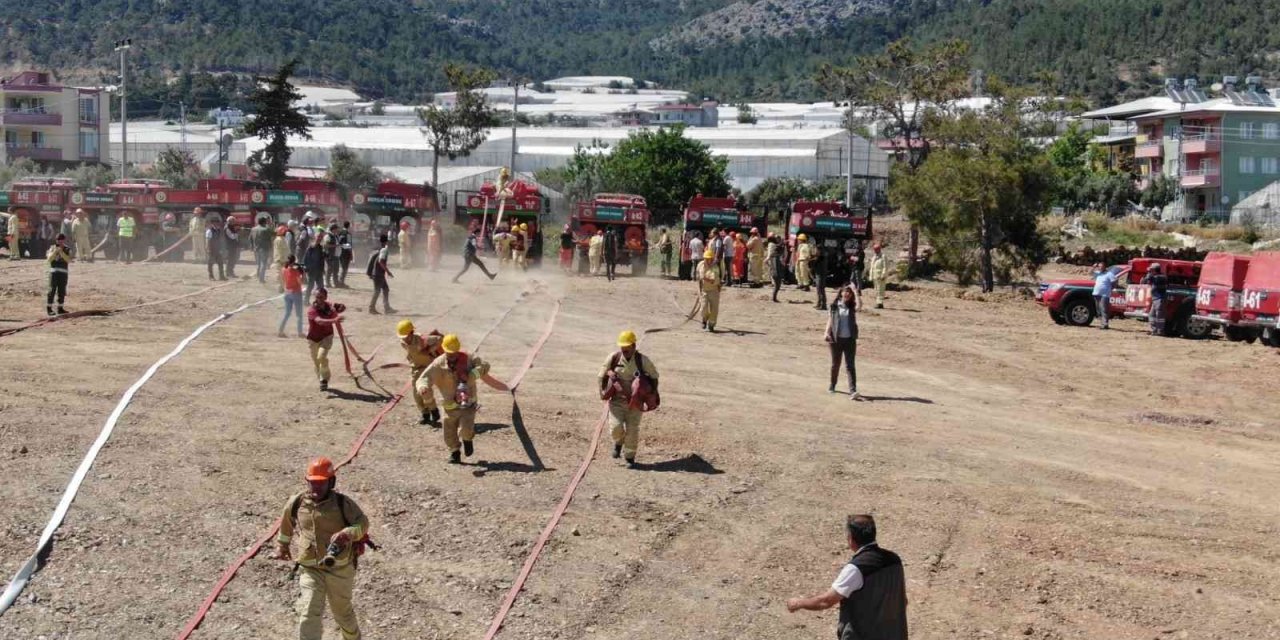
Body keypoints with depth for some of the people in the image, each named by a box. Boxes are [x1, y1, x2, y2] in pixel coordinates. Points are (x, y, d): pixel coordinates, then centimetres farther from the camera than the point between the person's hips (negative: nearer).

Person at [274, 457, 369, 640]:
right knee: (308, 615, -13)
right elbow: (286, 523, 17)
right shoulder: (296, 503, -3)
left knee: (342, 611, 18)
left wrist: (347, 533, -36)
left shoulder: (343, 503, -12)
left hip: (340, 568, -1)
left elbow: (362, 523, -16)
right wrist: (281, 546, 29)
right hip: (310, 569, 1)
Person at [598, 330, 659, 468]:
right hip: (617, 400, 1)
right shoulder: (613, 358, -7)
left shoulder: (642, 360, -11)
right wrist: (603, 392, 8)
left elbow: (654, 375, 6)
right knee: (616, 427, -12)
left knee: (632, 430, 1)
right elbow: (602, 375, 8)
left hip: (635, 401, -1)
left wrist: (652, 394, 8)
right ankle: (618, 442, 23)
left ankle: (629, 457, 20)